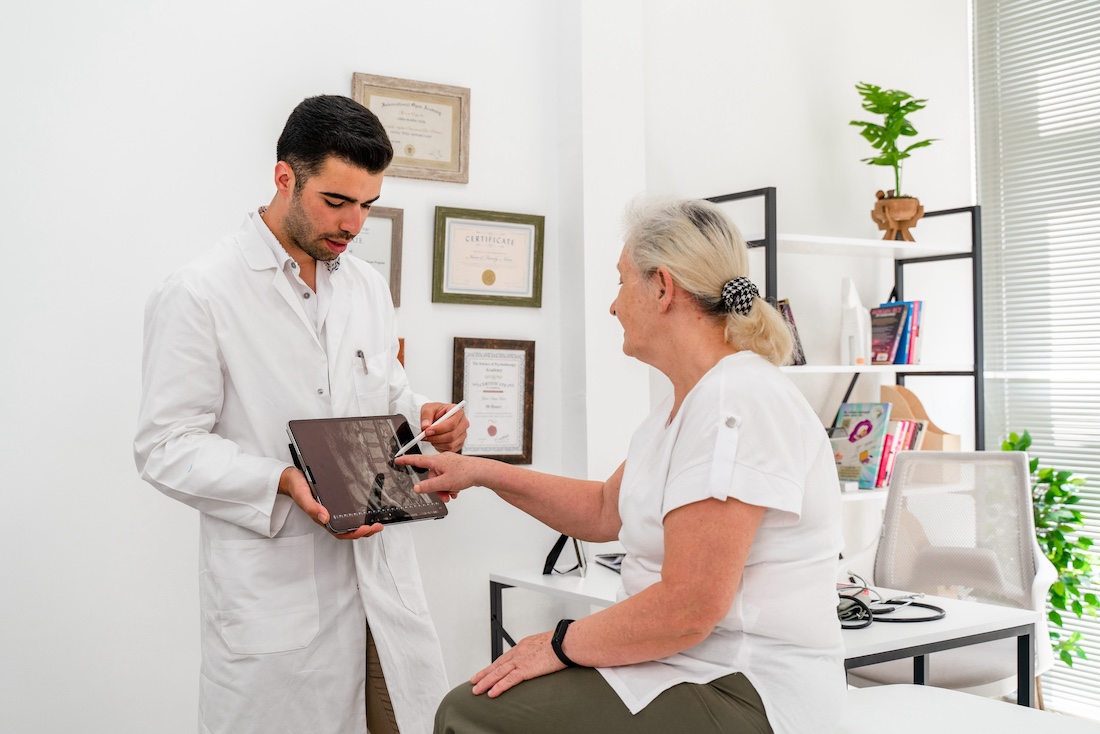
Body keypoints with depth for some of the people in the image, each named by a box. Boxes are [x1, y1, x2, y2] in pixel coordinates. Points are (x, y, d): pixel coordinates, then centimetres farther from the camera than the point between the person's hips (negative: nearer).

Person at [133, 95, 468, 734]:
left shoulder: (369, 287, 14)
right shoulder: (198, 295, -8)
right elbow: (167, 447, -10)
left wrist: (426, 422, -2)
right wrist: (283, 483, -24)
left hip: (385, 579, 6)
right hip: (276, 594, -6)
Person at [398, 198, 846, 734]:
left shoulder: (739, 404, -22)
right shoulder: (684, 405, 13)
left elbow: (686, 609, -25)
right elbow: (606, 511, 24)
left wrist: (561, 644, -11)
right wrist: (482, 473, 19)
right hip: (688, 665, 10)